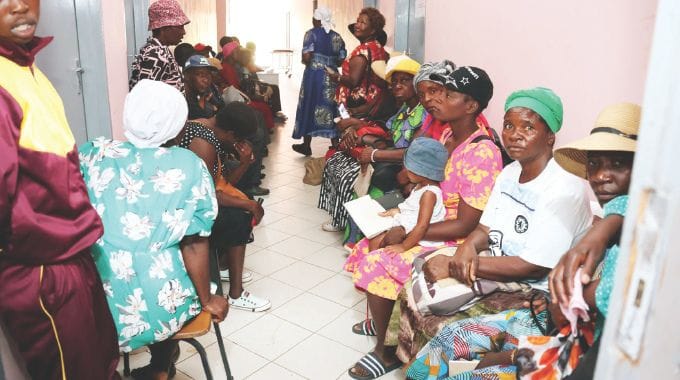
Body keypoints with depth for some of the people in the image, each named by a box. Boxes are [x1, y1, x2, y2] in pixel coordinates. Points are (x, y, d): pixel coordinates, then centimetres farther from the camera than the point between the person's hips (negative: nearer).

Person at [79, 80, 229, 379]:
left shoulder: (91, 155, -2)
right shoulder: (189, 167, -9)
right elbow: (195, 245, -8)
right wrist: (207, 301, 6)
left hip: (99, 301, 2)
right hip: (164, 302, -2)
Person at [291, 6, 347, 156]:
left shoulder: (312, 33, -6)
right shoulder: (337, 37, 8)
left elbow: (306, 57, -17)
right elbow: (342, 60, 6)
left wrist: (308, 62, 4)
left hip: (314, 75, -4)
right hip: (332, 77, 4)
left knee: (310, 107, 6)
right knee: (331, 107, 11)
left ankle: (306, 145, 13)